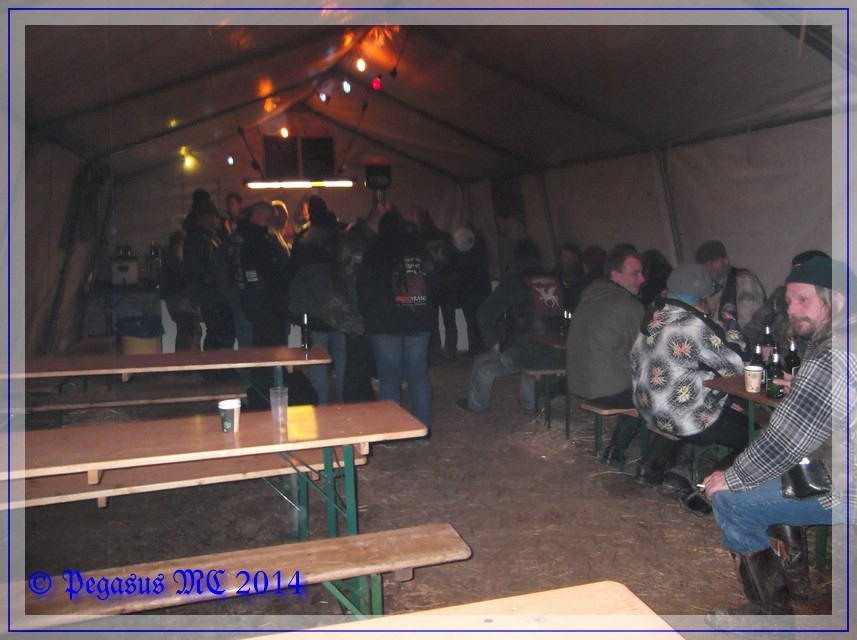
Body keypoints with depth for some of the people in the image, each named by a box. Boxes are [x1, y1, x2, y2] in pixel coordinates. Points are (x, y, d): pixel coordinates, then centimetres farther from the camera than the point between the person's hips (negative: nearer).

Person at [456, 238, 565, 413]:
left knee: (482, 365, 16)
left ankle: (475, 404, 36)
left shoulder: (514, 282, -2)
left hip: (527, 355, -5)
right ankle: (530, 403, 48)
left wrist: (493, 342, 9)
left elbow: (485, 313, -3)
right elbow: (564, 314, 18)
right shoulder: (555, 282, 9)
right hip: (558, 356, 6)